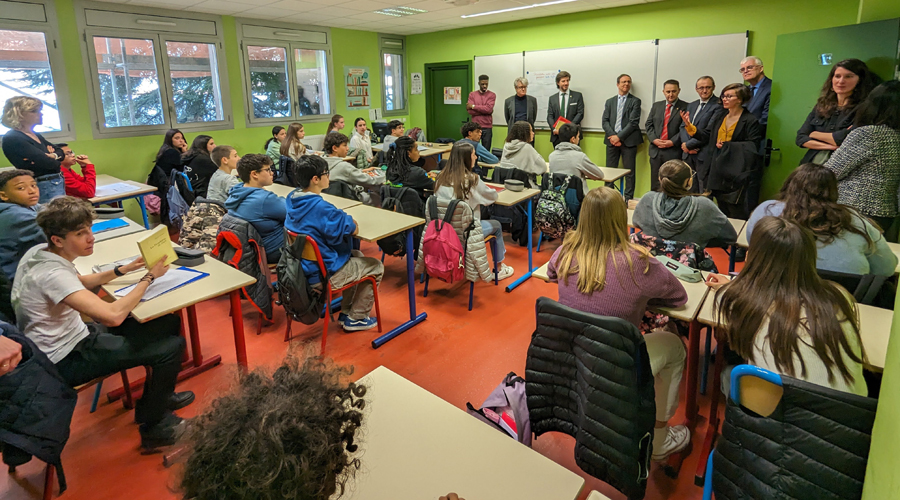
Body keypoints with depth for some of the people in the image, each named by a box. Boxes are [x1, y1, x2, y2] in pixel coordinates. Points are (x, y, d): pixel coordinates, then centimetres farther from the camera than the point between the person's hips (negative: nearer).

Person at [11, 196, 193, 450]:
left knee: (169, 322, 9)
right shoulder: (52, 274, -32)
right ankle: (153, 428, 2)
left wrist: (123, 270, 1)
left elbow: (80, 282, 17)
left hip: (75, 334, 9)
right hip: (66, 359, -9)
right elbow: (114, 315, -40)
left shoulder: (40, 251, -3)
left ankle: (158, 395, 26)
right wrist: (148, 277, -26)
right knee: (172, 346, -17)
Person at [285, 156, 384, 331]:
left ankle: (346, 311, 32)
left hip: (303, 267, 9)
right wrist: (351, 222, -3)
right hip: (324, 274, -9)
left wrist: (342, 218, 4)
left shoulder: (292, 199, 1)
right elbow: (351, 229, -24)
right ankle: (355, 318, 17)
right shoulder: (320, 207, -28)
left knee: (357, 255, 29)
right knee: (376, 266, 8)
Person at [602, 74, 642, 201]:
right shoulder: (610, 101, 15)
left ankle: (628, 199, 6)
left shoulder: (635, 101, 4)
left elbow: (633, 122, -6)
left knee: (629, 171, 0)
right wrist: (612, 136, -10)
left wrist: (619, 136, -14)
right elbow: (605, 121, 6)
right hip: (612, 140, 3)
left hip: (628, 141, -3)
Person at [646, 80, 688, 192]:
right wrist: (654, 139, -5)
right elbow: (648, 124, 10)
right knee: (655, 185, 9)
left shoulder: (685, 107, -2)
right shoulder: (656, 105, 13)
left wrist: (672, 142, -16)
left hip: (673, 152, -4)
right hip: (656, 150, 4)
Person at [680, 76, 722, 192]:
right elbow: (682, 127, 13)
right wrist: (686, 143, -5)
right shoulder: (692, 105, 20)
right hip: (688, 154, 7)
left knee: (704, 193, -3)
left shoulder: (718, 106, -6)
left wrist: (688, 145, -10)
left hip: (704, 156, -6)